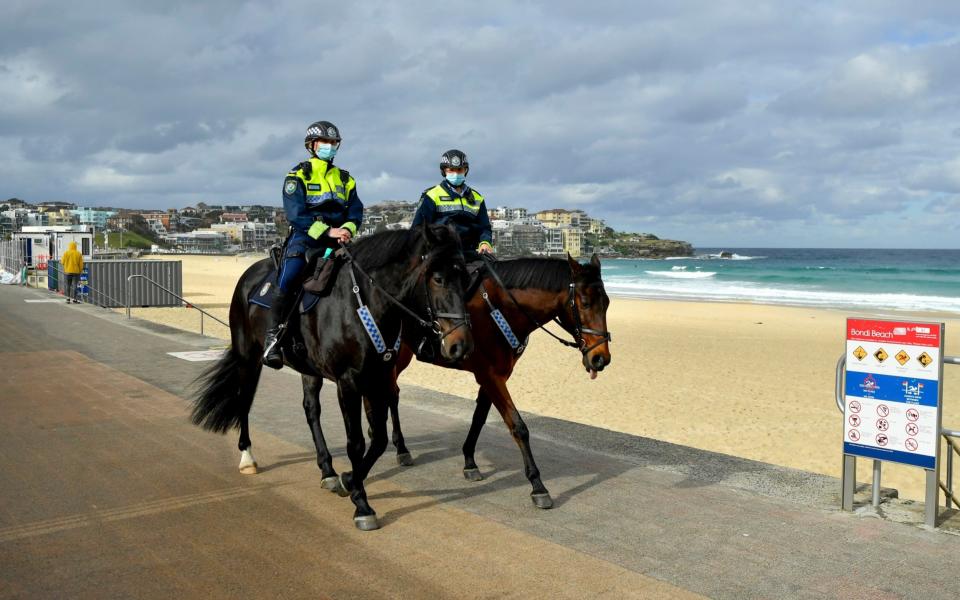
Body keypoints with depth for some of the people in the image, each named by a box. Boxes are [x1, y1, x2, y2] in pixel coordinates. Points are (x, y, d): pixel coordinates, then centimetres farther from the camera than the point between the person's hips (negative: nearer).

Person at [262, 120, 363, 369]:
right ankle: (273, 336, -26)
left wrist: (347, 229, -13)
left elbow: (356, 211, 10)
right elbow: (296, 213, -9)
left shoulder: (345, 178, 19)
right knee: (290, 277, -27)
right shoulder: (298, 175, 4)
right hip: (304, 238, -5)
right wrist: (327, 231, -19)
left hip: (337, 239, 5)